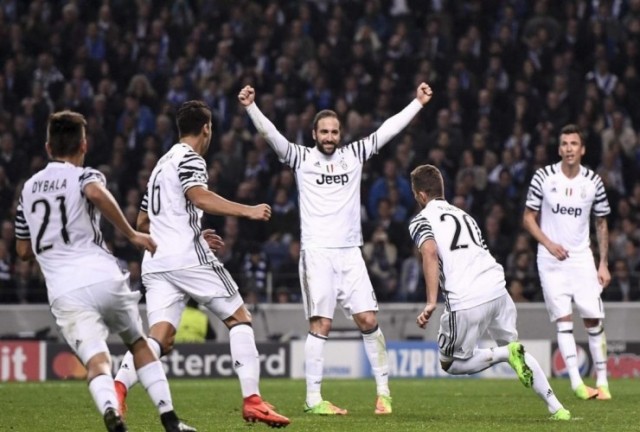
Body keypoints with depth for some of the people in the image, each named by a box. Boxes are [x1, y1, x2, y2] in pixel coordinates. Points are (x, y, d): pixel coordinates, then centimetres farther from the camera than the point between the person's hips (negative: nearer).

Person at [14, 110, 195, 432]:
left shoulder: (28, 189, 20)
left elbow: (23, 250, 27)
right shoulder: (85, 176, 6)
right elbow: (97, 193, -21)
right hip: (103, 277, -1)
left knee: (96, 361, -11)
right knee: (139, 344, 21)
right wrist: (131, 234, -13)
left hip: (64, 291, 1)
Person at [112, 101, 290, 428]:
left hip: (156, 262, 7)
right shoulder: (190, 159, -1)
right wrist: (248, 211, -22)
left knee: (160, 338, -5)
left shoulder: (162, 164, 26)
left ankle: (118, 385, -31)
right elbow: (199, 197, -22)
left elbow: (143, 222, 32)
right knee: (239, 318, 4)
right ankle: (252, 401, -3)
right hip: (188, 257, -7)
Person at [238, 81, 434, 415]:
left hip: (350, 252, 3)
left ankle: (383, 390, 8)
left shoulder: (354, 154, 11)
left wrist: (418, 102, 10)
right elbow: (270, 134, -8)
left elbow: (387, 130, 12)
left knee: (368, 320, -1)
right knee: (321, 324, -8)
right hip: (316, 251, -3)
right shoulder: (301, 158, 3)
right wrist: (251, 107, -22)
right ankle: (313, 399, -5)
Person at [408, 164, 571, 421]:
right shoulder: (463, 214, 27)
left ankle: (507, 353, -10)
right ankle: (556, 408, 10)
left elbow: (430, 251, -13)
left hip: (465, 300, -6)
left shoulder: (421, 220, 6)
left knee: (451, 364, 13)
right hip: (497, 288, 6)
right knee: (512, 345, 23)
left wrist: (431, 302, -18)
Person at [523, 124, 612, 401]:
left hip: (582, 258, 1)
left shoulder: (593, 182, 2)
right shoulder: (543, 177, -3)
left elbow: (601, 224, 10)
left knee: (594, 320, -5)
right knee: (563, 321, -8)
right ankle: (576, 383, -10)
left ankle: (602, 381, 5)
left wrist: (603, 264, 4)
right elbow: (528, 219, 2)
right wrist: (549, 244, -14)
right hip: (551, 260, -1)